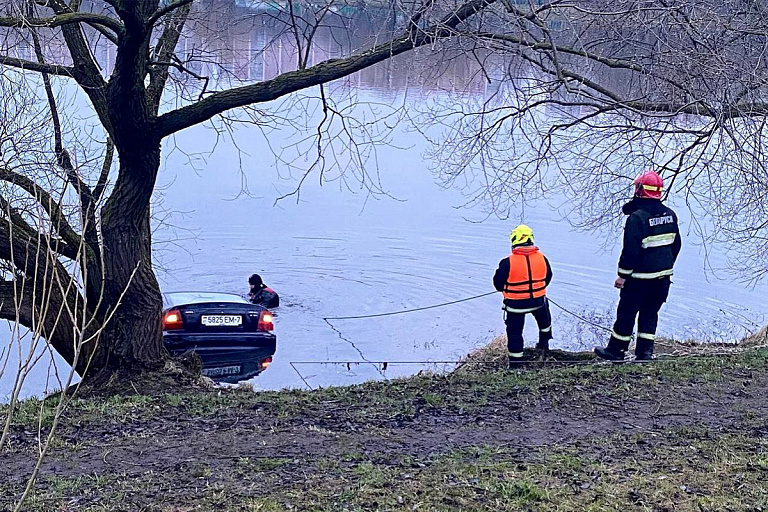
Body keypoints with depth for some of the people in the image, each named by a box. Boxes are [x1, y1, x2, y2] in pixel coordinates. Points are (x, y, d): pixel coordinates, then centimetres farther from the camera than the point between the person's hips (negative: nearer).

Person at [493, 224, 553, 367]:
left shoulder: (508, 262, -20)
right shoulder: (541, 258, -8)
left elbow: (498, 283, -8)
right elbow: (548, 277, 8)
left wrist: (505, 289, 15)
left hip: (515, 304, -3)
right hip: (538, 301, 3)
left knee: (514, 332, 11)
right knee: (544, 319, 35)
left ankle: (515, 362, 16)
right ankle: (544, 343, 51)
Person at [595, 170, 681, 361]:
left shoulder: (637, 218, -19)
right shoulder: (670, 215, 4)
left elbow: (630, 250, -19)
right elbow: (676, 244, 14)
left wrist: (623, 275, -10)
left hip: (640, 277, -6)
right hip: (663, 276, 6)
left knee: (626, 313, 6)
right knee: (650, 313, 14)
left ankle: (616, 350, 17)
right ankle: (645, 352, 14)